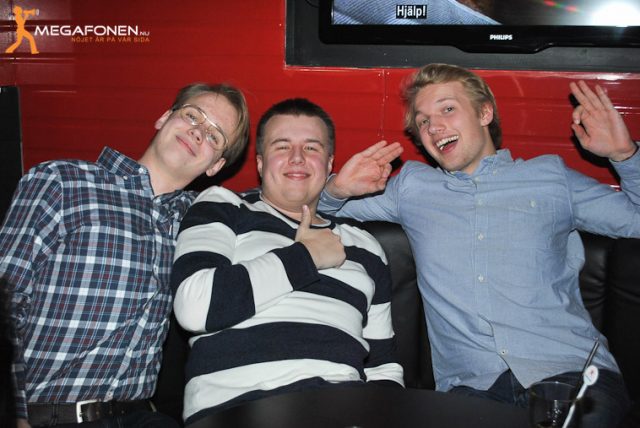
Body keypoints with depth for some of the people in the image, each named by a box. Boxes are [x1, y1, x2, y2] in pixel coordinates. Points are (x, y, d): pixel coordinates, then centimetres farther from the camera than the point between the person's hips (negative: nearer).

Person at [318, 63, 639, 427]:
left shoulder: (549, 176, 18)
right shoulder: (411, 186, 21)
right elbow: (321, 208, 26)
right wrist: (339, 188, 3)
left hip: (571, 371, 0)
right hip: (471, 385, 1)